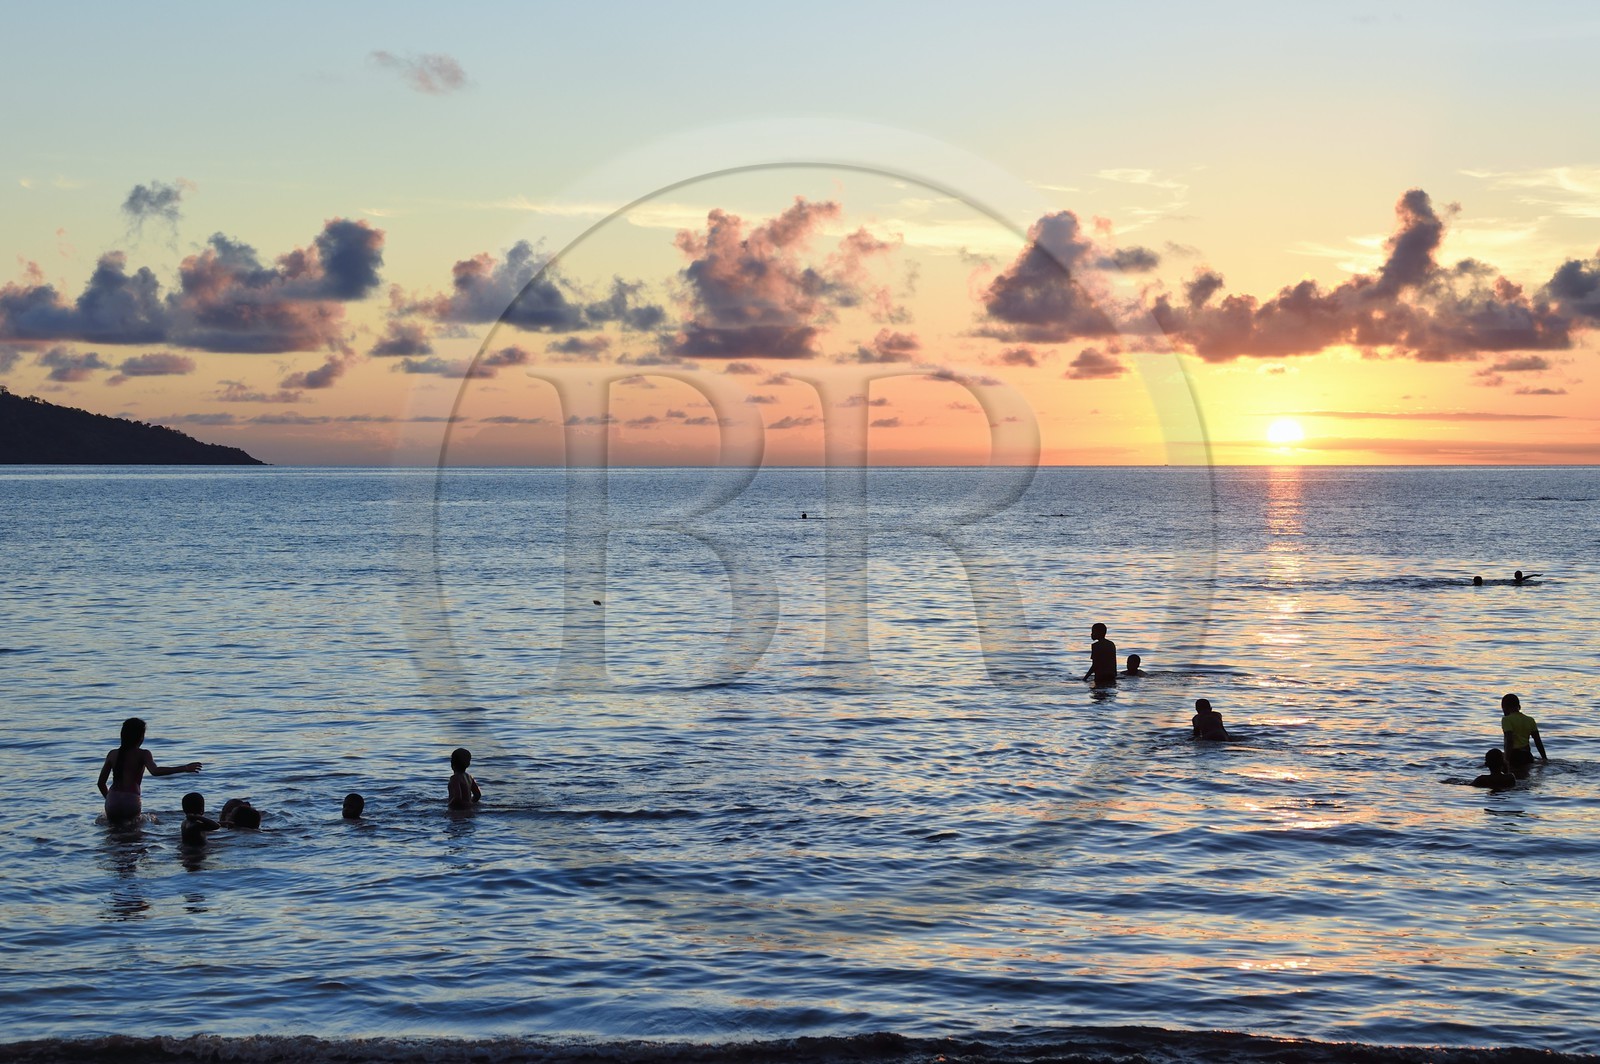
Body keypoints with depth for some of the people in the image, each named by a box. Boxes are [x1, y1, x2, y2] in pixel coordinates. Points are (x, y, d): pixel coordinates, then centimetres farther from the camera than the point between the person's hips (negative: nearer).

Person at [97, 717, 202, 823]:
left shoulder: (113, 754, 12)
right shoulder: (143, 754, 0)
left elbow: (101, 783, 15)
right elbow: (155, 771, -20)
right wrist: (184, 768, -20)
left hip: (113, 800, 3)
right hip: (131, 801, -3)